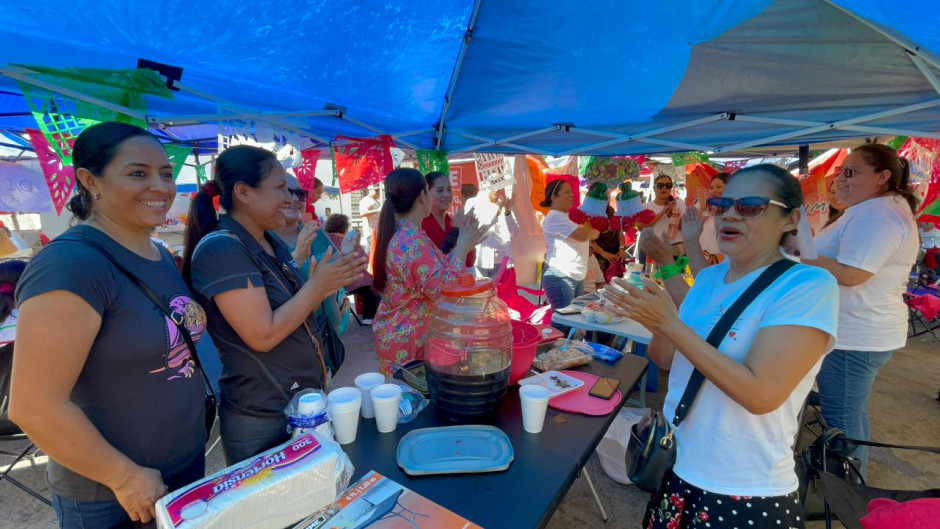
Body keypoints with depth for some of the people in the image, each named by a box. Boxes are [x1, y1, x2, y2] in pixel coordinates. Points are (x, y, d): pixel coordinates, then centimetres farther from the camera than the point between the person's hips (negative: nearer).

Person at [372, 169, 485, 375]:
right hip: (408, 342, -10)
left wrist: (461, 245, 7)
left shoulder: (397, 234, 7)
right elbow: (444, 291, -25)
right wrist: (462, 248, -17)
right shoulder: (414, 242, -24)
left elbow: (436, 269, 9)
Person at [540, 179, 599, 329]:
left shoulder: (570, 216, 15)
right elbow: (583, 235, -23)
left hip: (577, 276, 9)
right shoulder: (554, 217, -15)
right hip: (560, 277, -9)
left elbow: (593, 234, 16)